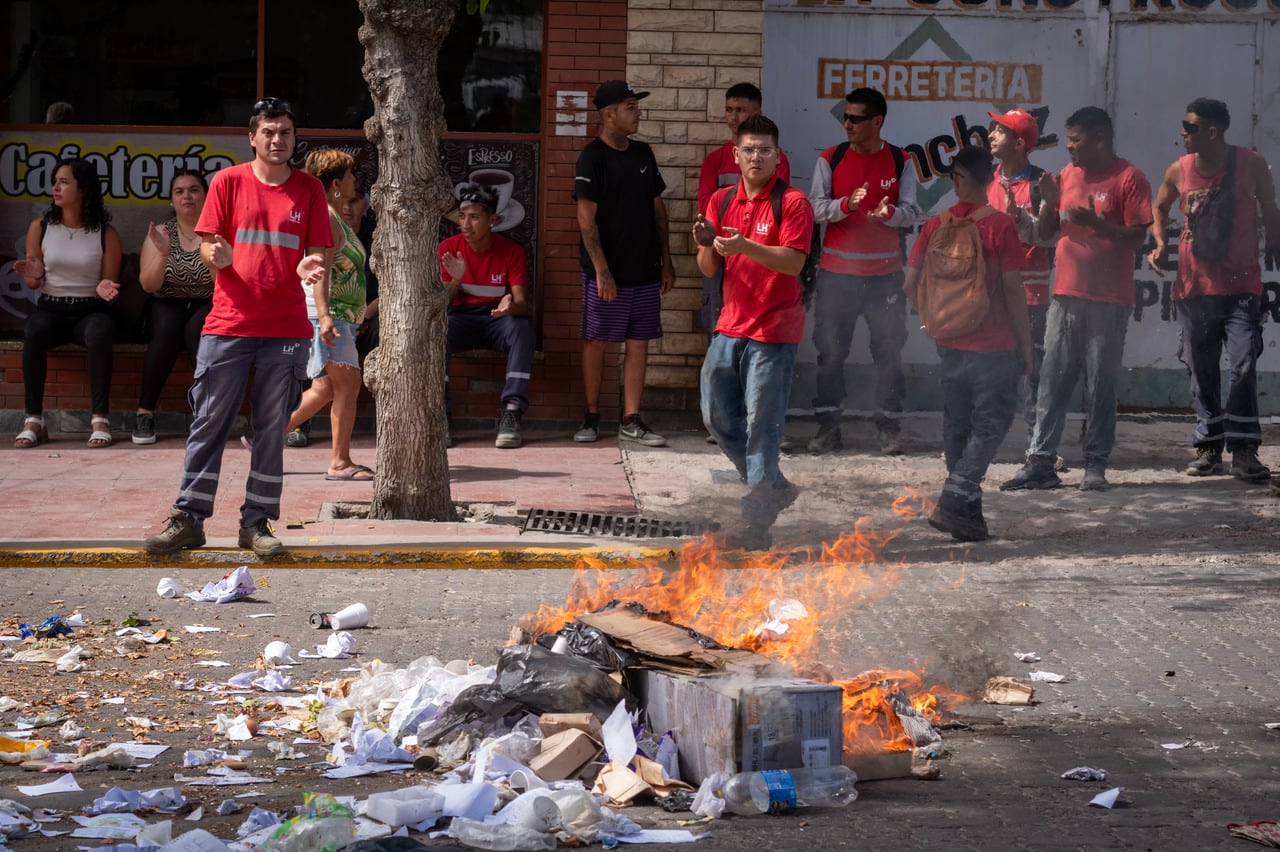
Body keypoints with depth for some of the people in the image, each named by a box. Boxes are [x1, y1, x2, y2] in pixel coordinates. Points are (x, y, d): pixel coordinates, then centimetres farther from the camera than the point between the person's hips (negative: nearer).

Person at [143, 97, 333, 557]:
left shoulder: (309, 189, 7)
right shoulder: (229, 182, 5)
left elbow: (317, 255, 4)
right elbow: (207, 245, 4)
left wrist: (323, 312, -11)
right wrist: (216, 255, -20)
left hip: (286, 329, 1)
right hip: (228, 324, -1)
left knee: (271, 428, 4)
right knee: (209, 422, 1)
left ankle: (257, 521, 10)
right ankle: (188, 519, 5)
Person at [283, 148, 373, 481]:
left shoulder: (335, 219, 20)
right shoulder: (324, 218, -13)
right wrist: (325, 316, -28)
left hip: (338, 316, 11)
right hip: (326, 314, -11)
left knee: (325, 388, 11)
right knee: (347, 383, -10)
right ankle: (340, 462, -8)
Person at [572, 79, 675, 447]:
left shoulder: (643, 154, 10)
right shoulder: (593, 157, -9)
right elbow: (586, 217, -13)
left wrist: (666, 261, 12)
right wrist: (601, 270, -18)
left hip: (645, 271, 6)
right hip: (607, 272, -6)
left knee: (638, 342, 5)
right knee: (596, 342, 3)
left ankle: (631, 420, 9)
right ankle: (591, 417, 14)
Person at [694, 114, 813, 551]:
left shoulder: (792, 202, -8)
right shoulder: (722, 200, 11)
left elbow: (794, 262, -19)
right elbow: (709, 269, 12)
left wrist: (744, 246, -31)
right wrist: (706, 244, -10)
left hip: (774, 331, -7)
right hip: (730, 325, 7)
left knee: (761, 425, -6)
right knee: (717, 416, 10)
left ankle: (756, 523, -1)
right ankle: (773, 487, 29)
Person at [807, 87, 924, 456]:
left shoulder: (899, 162, 2)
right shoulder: (830, 159, 3)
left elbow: (912, 212, -1)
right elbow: (815, 207, -2)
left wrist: (890, 213, -23)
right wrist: (846, 204, -21)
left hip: (885, 273, 0)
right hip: (837, 270, 0)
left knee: (888, 350, 1)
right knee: (830, 349, 1)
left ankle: (888, 427, 8)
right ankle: (828, 426, 7)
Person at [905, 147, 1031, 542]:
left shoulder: (935, 226, 0)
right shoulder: (1000, 224, -11)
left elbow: (911, 286, 1)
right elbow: (1013, 289, -12)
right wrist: (1026, 345, -4)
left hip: (949, 344, 5)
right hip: (993, 346, -5)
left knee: (956, 425, 14)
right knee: (990, 424, 2)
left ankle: (968, 511, 20)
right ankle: (952, 502, -12)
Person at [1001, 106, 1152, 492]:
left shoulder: (1129, 179, -6)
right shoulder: (1068, 174, 13)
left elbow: (1136, 239, -11)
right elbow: (1046, 233, 16)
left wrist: (1094, 221, -23)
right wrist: (1049, 201, -2)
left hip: (1108, 301, -5)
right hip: (1065, 296, 5)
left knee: (1100, 385, 0)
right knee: (1052, 381, 1)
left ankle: (1096, 466, 6)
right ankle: (1040, 463, 1)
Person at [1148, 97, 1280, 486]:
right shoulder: (1179, 171, 2)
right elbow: (1159, 208, 20)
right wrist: (1160, 243, 2)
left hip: (1241, 284, -3)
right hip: (1194, 286, 3)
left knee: (1243, 366, -12)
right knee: (1201, 370, 8)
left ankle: (1243, 450, -9)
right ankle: (1209, 449, 17)